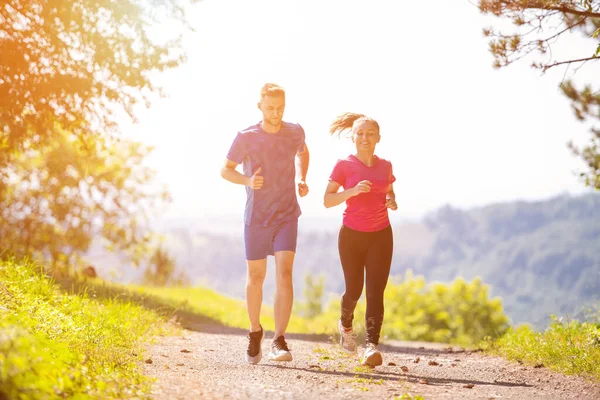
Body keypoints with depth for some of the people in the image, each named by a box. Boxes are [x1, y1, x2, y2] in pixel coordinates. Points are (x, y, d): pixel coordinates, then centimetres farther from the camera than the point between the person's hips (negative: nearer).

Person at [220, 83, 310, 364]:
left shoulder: (295, 132, -4)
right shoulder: (246, 138, -10)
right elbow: (226, 170, 1)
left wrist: (302, 180, 2)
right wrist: (247, 181, -20)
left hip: (287, 215, 0)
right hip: (256, 217, 0)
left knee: (284, 273, -15)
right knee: (255, 277, 9)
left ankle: (279, 341, -18)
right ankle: (255, 331, 33)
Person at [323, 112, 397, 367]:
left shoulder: (385, 166, 7)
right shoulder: (344, 165, -4)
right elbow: (327, 200, -8)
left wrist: (392, 202, -3)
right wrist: (352, 191, -24)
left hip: (380, 236, 2)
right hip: (352, 235, -2)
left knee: (375, 291, -10)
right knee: (354, 290, 5)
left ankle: (371, 346, -17)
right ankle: (345, 324, 38)